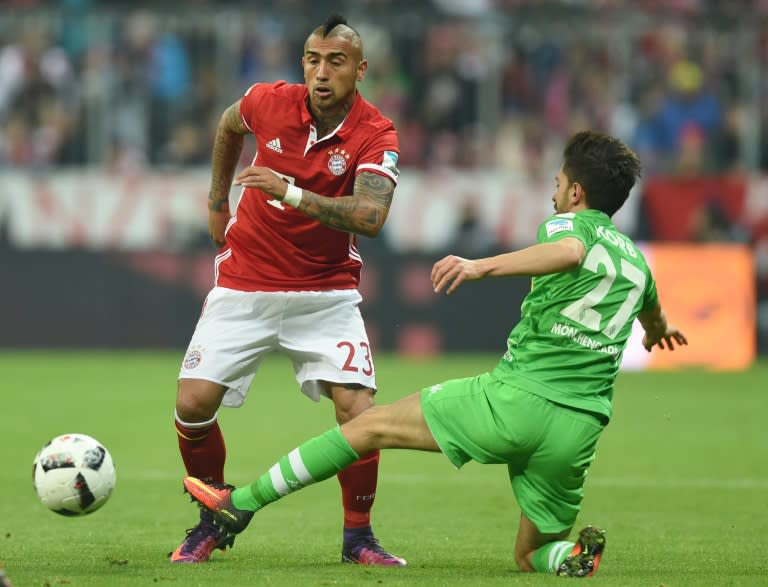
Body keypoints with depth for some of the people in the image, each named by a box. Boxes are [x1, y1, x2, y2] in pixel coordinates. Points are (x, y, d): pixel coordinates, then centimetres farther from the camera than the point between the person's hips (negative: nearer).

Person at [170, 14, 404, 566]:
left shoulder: (376, 135, -15)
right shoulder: (269, 102, -8)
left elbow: (371, 217, -32)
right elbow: (229, 125, 18)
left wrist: (291, 193, -41)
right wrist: (218, 200, 22)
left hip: (326, 293, -2)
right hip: (244, 286, 2)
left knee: (357, 411, -16)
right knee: (193, 403, -10)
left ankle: (358, 536, 5)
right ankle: (212, 523, 13)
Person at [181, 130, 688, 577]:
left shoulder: (567, 224, 3)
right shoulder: (636, 259, 22)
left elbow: (569, 252, -24)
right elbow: (652, 310, 46)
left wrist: (484, 266, -35)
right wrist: (659, 330, 71)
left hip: (517, 396, -5)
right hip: (580, 428, 5)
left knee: (373, 425, 8)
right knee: (531, 556, 18)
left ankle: (244, 503, 10)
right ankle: (572, 555, -18)